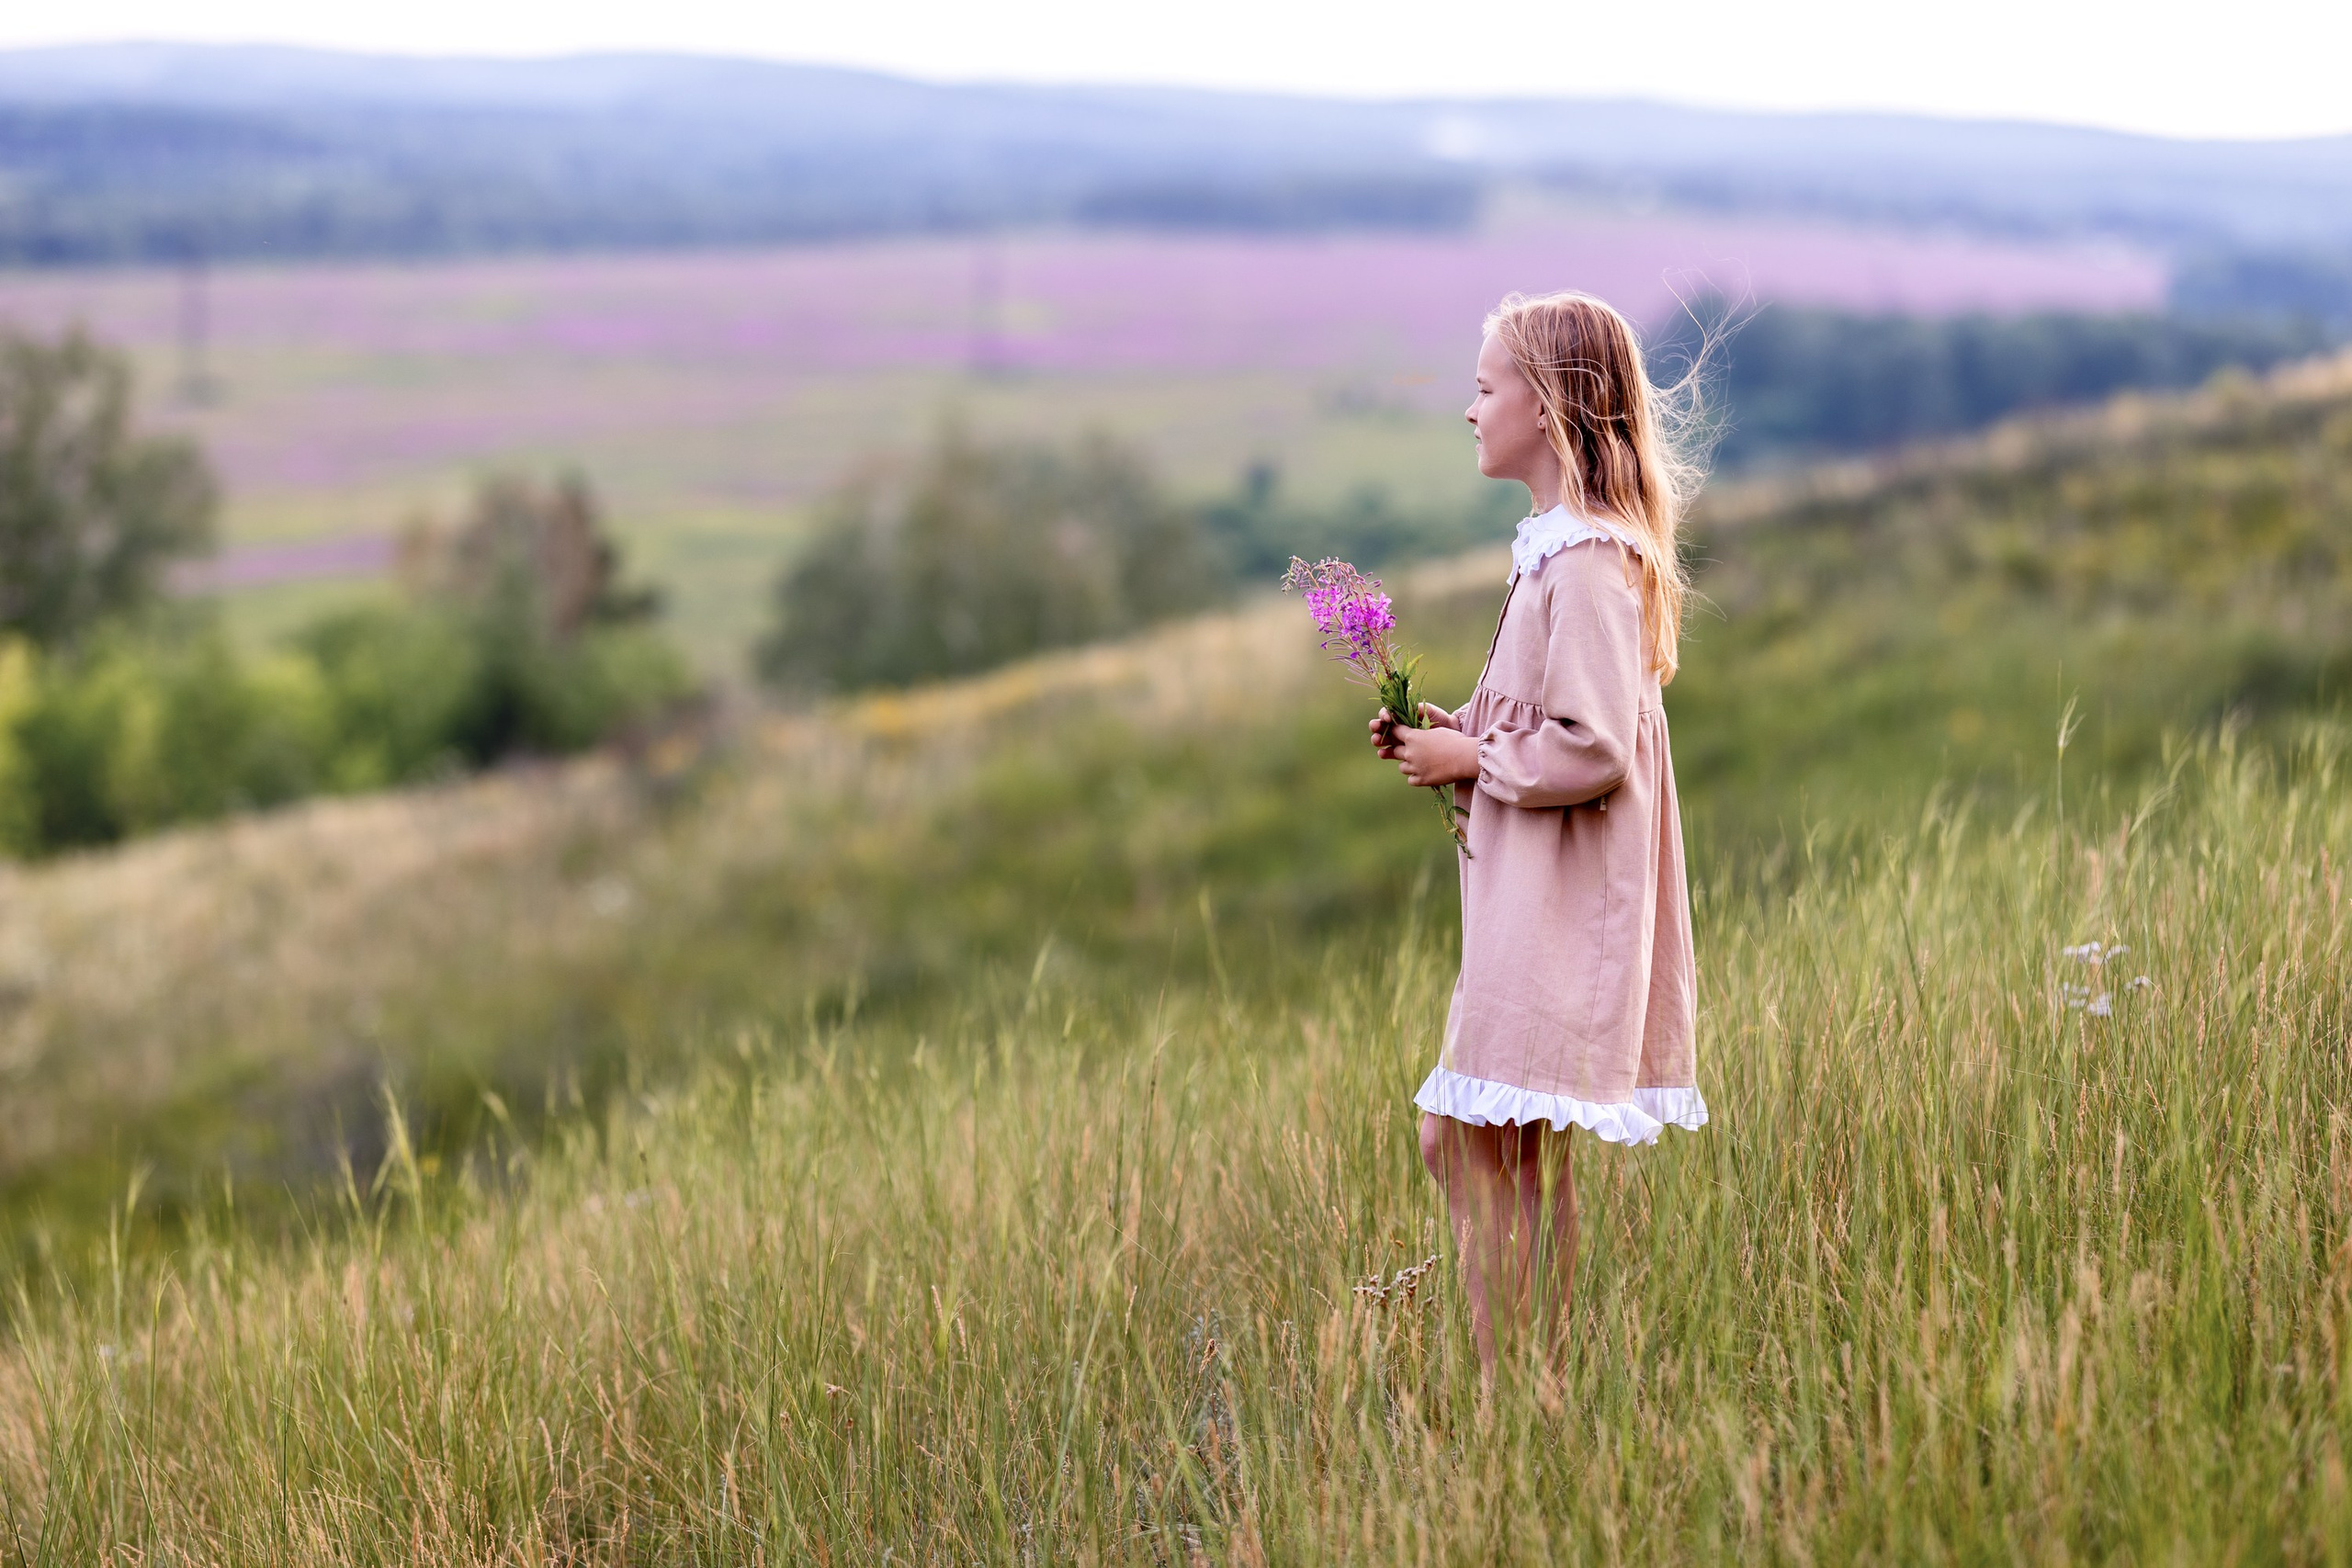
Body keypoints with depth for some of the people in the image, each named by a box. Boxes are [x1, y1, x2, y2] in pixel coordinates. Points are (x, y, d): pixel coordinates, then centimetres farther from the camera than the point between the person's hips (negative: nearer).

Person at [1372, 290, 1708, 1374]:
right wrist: (1454, 733, 11)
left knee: (1502, 1154, -8)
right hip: (1523, 905, 10)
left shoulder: (1587, 560, -16)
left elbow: (1592, 750, -23)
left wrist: (1471, 758, -12)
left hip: (1557, 914, -10)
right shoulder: (1557, 548, 15)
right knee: (1455, 1138, 11)